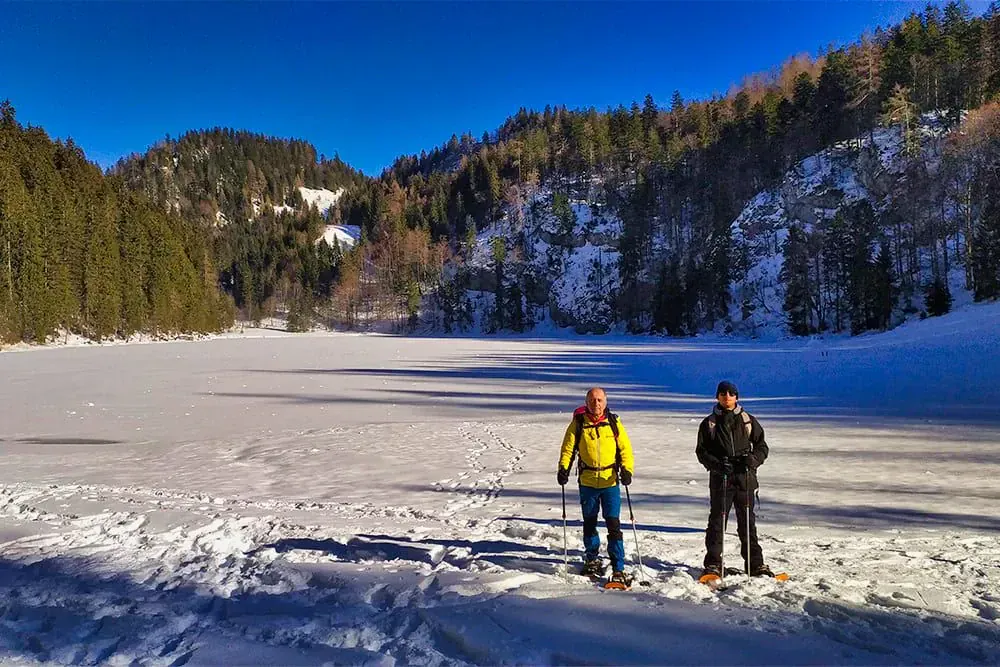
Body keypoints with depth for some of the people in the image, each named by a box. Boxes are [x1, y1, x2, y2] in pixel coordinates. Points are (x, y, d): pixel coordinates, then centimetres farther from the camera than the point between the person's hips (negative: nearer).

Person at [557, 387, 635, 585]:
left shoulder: (613, 422, 0)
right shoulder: (578, 423, -2)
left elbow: (625, 448, 1)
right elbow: (568, 448, 3)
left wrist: (627, 469, -13)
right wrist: (563, 468, -11)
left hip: (611, 481, -1)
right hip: (587, 482, 1)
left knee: (613, 525, -4)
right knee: (589, 523, 15)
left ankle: (618, 569, 3)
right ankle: (592, 560, 35)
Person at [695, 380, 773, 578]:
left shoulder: (748, 421, 9)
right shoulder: (710, 423, 6)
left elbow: (762, 446, 10)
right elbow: (701, 451, 5)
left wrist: (753, 459, -11)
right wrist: (715, 463, -13)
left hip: (745, 478, 1)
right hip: (720, 479, -1)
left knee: (747, 521, 7)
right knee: (717, 520, 1)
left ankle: (755, 564, 17)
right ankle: (713, 564, 8)